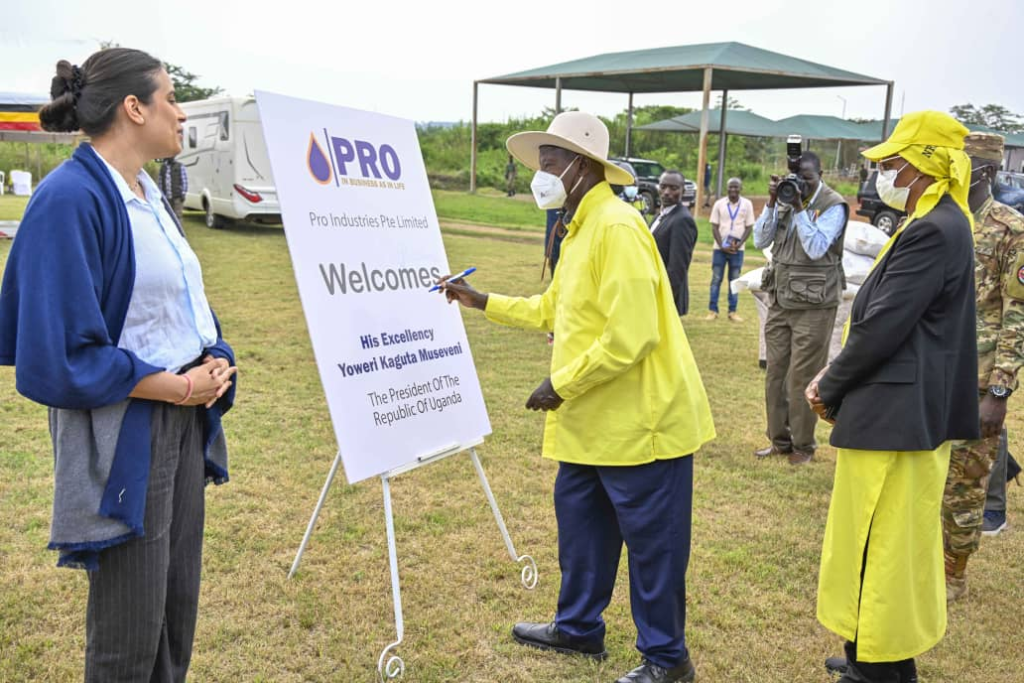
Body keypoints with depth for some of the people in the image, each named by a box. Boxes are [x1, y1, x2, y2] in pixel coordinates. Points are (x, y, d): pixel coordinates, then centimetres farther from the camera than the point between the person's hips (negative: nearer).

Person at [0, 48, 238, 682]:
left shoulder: (149, 194, 9)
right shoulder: (70, 199, -17)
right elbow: (65, 352, -21)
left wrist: (215, 363, -2)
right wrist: (178, 387, -15)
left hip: (184, 420, 8)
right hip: (125, 435, -8)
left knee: (178, 607, 18)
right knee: (132, 629, 5)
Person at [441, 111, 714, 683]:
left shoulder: (618, 228, -18)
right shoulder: (579, 231, 13)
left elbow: (631, 335, -25)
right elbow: (552, 311, 23)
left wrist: (561, 384, -18)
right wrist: (482, 302, 19)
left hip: (641, 419, -10)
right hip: (591, 421, 10)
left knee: (652, 543, 4)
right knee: (580, 523, 19)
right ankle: (579, 629, 36)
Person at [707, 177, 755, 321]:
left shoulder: (747, 204, 1)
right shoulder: (719, 204, 0)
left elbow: (749, 227, 1)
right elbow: (714, 227, 0)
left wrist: (739, 244, -13)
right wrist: (722, 246, -11)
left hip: (737, 249, 0)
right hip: (720, 248, 0)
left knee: (734, 280, 5)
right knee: (716, 279, 2)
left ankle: (732, 311, 10)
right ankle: (712, 310, 7)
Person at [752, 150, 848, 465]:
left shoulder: (833, 206, -9)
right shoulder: (785, 198, 8)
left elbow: (816, 248, -20)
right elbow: (760, 241, 3)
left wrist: (799, 207, -21)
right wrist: (772, 202, -7)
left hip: (813, 306, -6)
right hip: (779, 301, 6)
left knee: (801, 377, -2)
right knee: (775, 374, 10)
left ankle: (803, 445, 12)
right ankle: (779, 439, 22)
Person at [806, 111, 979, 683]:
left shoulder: (932, 232, -20)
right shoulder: (942, 224, 13)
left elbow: (884, 324, -22)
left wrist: (830, 387, -9)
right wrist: (837, 379, 7)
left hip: (895, 415, -11)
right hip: (915, 411, 11)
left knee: (881, 543, 1)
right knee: (901, 538, 19)